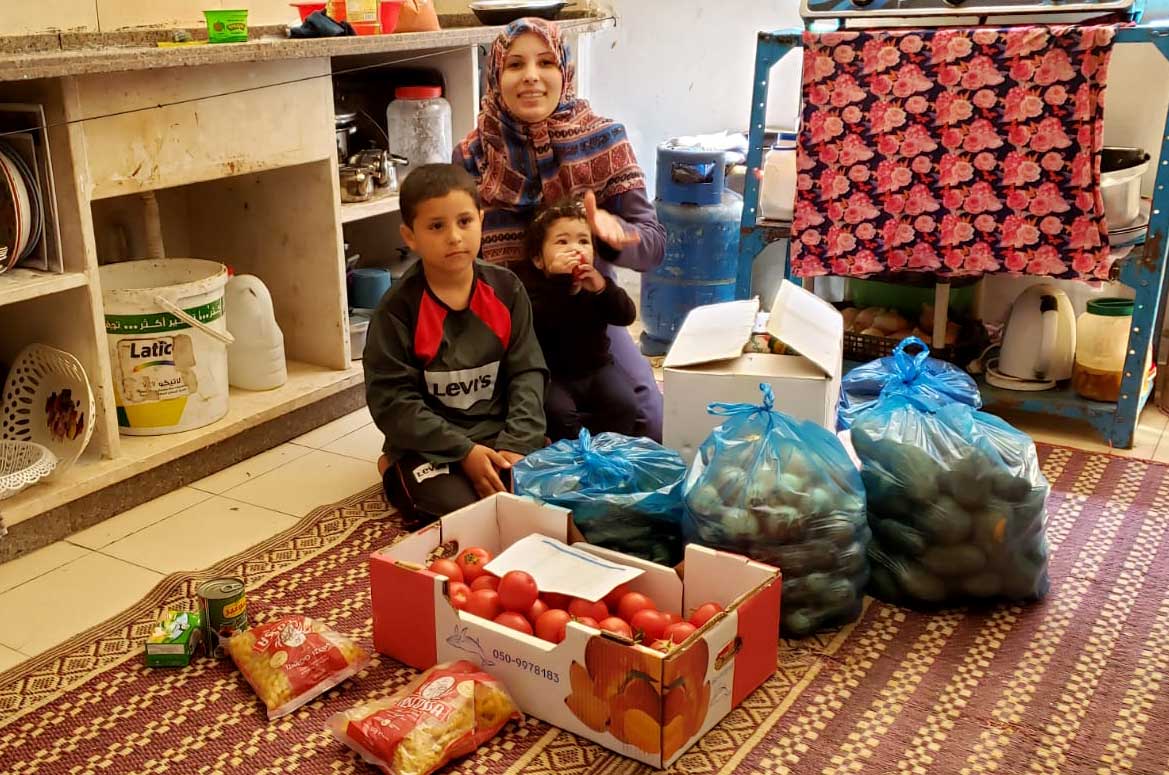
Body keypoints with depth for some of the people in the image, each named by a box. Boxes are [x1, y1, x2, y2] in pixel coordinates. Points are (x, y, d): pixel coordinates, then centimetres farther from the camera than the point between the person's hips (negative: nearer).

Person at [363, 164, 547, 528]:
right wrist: (464, 451, -20)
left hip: (499, 434, 3)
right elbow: (392, 400, -13)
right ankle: (397, 474, 6)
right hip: (430, 444, -3)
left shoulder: (506, 289, 0)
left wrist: (515, 444, -15)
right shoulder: (398, 307, -11)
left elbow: (527, 372, -1)